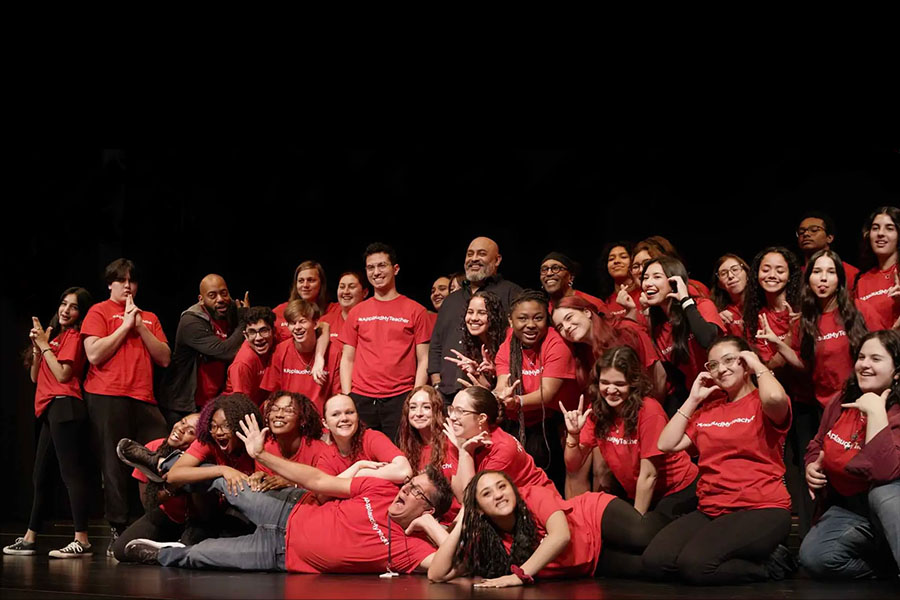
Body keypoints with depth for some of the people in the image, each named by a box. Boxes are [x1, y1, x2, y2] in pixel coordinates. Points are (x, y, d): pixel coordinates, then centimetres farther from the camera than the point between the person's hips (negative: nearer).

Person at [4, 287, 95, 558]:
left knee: (71, 472, -14)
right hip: (51, 409, 10)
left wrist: (44, 344, -6)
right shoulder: (55, 335, 19)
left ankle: (82, 540, -17)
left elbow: (63, 374, -15)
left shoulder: (73, 336, -4)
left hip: (64, 406, -10)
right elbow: (35, 377, 17)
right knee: (41, 475, 14)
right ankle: (30, 539, 22)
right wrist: (37, 347, 2)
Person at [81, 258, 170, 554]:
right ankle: (117, 532, 6)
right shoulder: (99, 312, 7)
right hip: (107, 396, -4)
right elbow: (94, 354, -8)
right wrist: (126, 325, -5)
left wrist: (140, 326, -1)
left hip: (143, 398, 4)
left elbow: (164, 358, 8)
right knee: (115, 466, -1)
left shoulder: (149, 318, 19)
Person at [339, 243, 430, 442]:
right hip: (361, 400, 2)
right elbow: (347, 359, 14)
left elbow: (423, 360, 3)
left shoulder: (415, 310, 5)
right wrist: (347, 397, 3)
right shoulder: (357, 312, 13)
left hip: (400, 400, -2)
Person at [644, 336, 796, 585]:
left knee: (695, 563, -30)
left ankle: (770, 562, -3)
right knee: (655, 560, -17)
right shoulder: (707, 409, 19)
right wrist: (693, 399, 10)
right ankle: (745, 558, 2)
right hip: (711, 511, 7)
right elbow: (666, 444, 11)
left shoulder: (763, 403, 0)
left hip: (761, 509, -6)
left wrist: (759, 366, -7)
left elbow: (775, 397, -27)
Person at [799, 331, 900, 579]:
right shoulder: (841, 402, 3)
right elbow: (818, 445, 22)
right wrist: (811, 466, -1)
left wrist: (875, 412, -32)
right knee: (813, 557, -24)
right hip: (849, 508, 6)